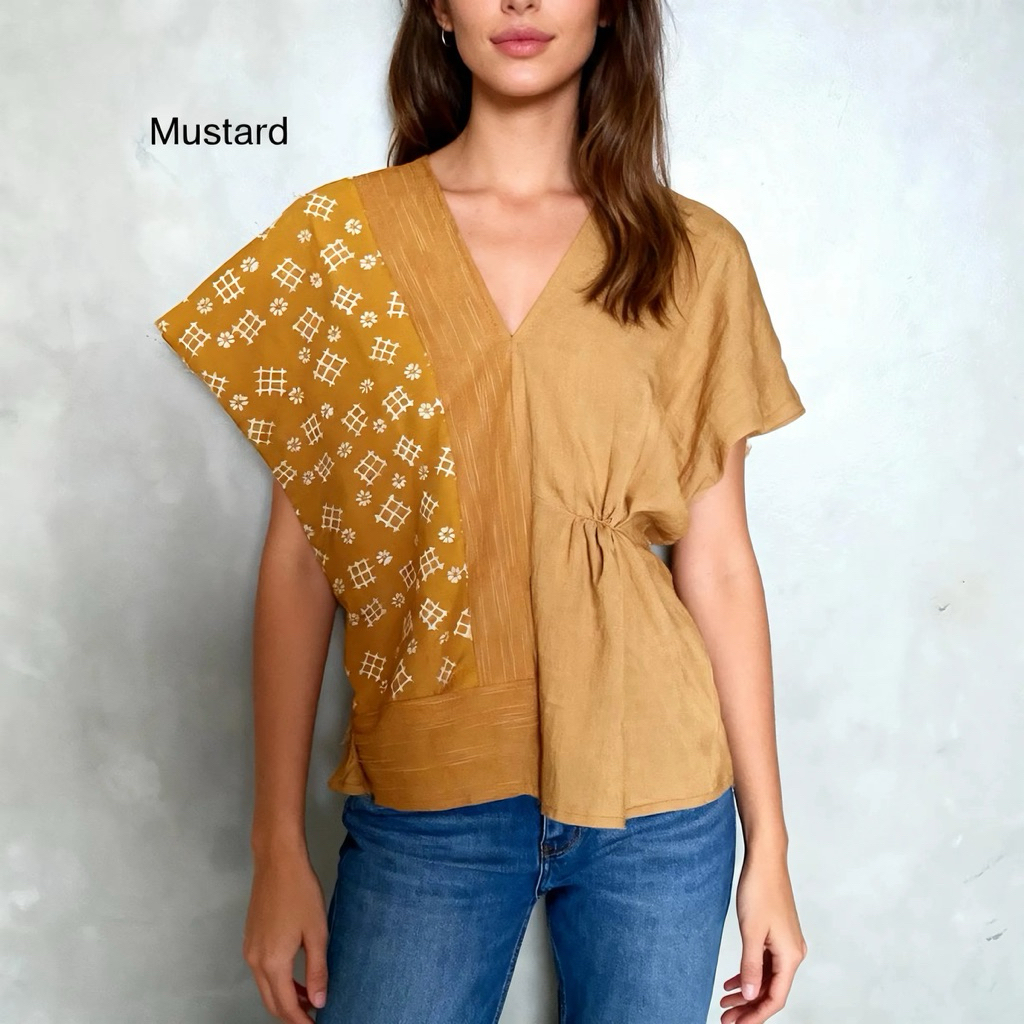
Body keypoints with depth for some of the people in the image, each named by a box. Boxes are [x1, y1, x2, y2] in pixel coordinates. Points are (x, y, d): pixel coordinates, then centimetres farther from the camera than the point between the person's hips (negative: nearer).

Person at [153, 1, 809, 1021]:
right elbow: (298, 554, -1)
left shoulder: (696, 255, 1)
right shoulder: (342, 234, 0)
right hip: (428, 795, 0)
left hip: (658, 798, 1)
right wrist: (279, 845, -1)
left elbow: (717, 560, 2)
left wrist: (768, 841, 4)